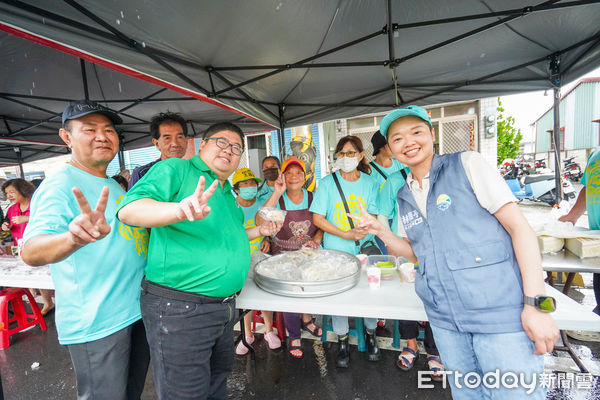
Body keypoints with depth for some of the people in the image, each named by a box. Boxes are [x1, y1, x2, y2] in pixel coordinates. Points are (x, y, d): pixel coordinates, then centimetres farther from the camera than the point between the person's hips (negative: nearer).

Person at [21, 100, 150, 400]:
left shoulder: (114, 186, 11)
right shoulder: (59, 186, -14)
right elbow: (31, 252, -29)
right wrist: (74, 238, -49)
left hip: (137, 310, 8)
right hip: (97, 324, -8)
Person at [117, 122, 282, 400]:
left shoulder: (227, 193, 15)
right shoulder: (176, 169, -8)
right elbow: (128, 210, -22)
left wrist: (258, 231, 14)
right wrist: (179, 210, -41)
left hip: (224, 308, 8)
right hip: (179, 310, -8)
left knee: (218, 377, 26)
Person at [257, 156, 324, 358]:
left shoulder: (312, 198, 2)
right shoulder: (277, 199, -6)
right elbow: (260, 221, -24)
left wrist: (316, 240, -11)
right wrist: (277, 193, -26)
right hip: (283, 255, -2)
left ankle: (306, 319, 27)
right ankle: (294, 337, 19)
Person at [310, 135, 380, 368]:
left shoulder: (369, 183, 3)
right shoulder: (327, 183, -4)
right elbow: (318, 218, -7)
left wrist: (363, 231, -14)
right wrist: (344, 234, -15)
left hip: (365, 248, 2)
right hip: (336, 250, -1)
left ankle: (370, 334, 36)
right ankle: (342, 341, 27)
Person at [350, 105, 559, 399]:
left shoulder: (467, 165, -5)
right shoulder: (403, 198, 9)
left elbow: (519, 227, -8)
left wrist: (537, 304, -14)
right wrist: (380, 230, -1)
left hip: (500, 312, -4)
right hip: (445, 319, 5)